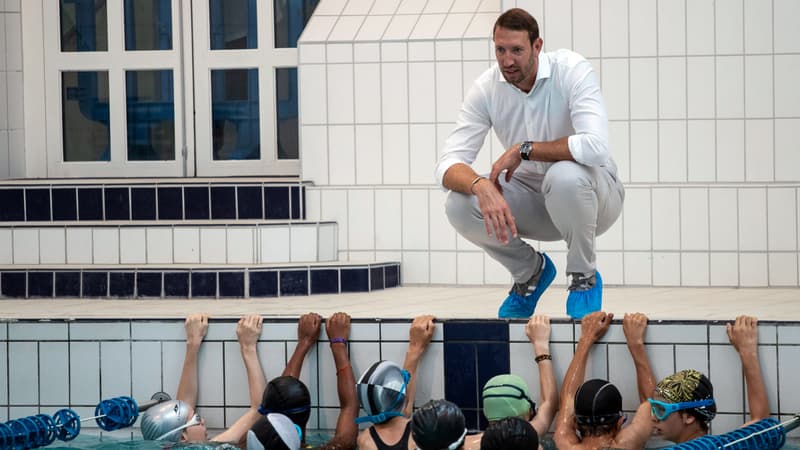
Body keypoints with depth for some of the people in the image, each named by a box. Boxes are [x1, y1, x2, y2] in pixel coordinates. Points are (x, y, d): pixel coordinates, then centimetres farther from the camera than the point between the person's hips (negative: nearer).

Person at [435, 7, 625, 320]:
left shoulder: (572, 70, -23)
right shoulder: (487, 89, -12)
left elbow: (595, 146, -38)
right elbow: (448, 165, -18)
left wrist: (523, 150, -31)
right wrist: (481, 186, -41)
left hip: (593, 196, -4)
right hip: (532, 198, 4)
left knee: (565, 174, -39)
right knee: (458, 205, -22)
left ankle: (584, 278, -11)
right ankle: (530, 270, 7)